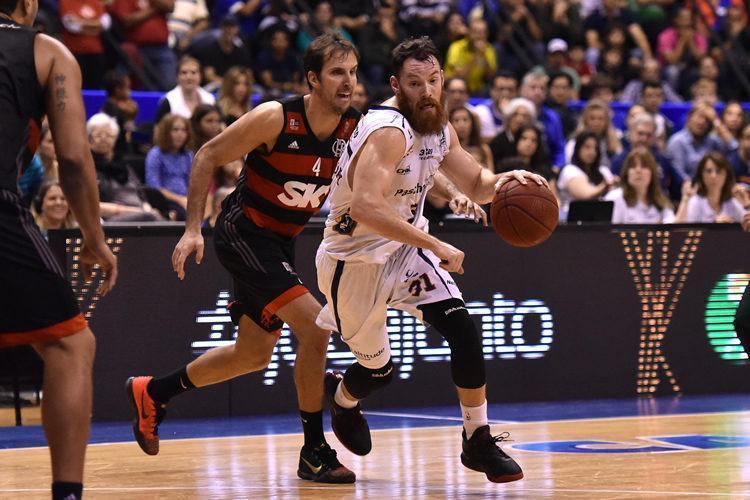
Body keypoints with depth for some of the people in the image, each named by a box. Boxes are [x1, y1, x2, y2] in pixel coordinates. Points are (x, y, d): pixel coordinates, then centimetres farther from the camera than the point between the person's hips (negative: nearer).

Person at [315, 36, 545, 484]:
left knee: (463, 328, -14)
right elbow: (366, 207, -41)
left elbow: (476, 185, 12)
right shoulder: (388, 131, -28)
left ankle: (479, 441, -5)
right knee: (379, 369, 8)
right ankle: (340, 396, 45)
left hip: (405, 248, 6)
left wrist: (504, 180, -12)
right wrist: (435, 246, -40)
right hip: (354, 258, -6)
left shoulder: (440, 129, -2)